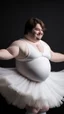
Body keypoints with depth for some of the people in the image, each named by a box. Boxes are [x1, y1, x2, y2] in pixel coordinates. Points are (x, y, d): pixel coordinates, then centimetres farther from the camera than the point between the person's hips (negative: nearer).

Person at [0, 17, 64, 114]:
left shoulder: (44, 44, 13)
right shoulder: (20, 44, -12)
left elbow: (53, 56, 25)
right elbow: (8, 52, -27)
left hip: (45, 83, 8)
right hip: (28, 84, -7)